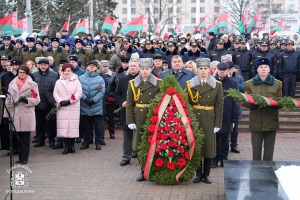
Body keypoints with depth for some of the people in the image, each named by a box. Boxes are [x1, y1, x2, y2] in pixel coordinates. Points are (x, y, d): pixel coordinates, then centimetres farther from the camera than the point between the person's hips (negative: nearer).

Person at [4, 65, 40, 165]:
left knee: (25, 138, -1)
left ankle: (24, 158, 7)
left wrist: (27, 100, -16)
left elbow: (37, 100, 1)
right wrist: (6, 113, 10)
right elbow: (8, 99, 16)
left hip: (27, 115, -3)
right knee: (18, 137, 7)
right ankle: (20, 157, 17)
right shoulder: (12, 84, 14)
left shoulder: (32, 84, 5)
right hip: (15, 114, 3)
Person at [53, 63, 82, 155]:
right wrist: (60, 101, -10)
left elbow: (79, 93, -2)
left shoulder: (76, 81, 6)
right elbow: (55, 93, 8)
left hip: (73, 108, -2)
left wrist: (70, 101, -12)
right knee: (63, 127, -2)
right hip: (62, 108, 2)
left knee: (73, 126, -3)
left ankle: (72, 145, 10)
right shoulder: (58, 82, 13)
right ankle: (66, 146, 6)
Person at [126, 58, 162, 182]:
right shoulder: (132, 84, 7)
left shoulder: (159, 83, 3)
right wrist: (130, 121, -3)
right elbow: (129, 104, 4)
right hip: (139, 118, 1)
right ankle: (144, 171, 16)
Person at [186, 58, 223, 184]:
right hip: (194, 120, 0)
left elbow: (219, 106, 1)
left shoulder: (217, 85, 3)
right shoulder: (190, 84, 4)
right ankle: (198, 173, 16)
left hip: (209, 121, 0)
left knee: (209, 146, 4)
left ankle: (206, 174, 17)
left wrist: (217, 124, -4)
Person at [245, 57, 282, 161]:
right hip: (256, 122, -1)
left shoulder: (277, 84, 8)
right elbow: (246, 103, 3)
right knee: (256, 149, 4)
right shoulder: (249, 84, 5)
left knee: (269, 150, 7)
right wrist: (256, 104, -19)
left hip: (272, 122, 1)